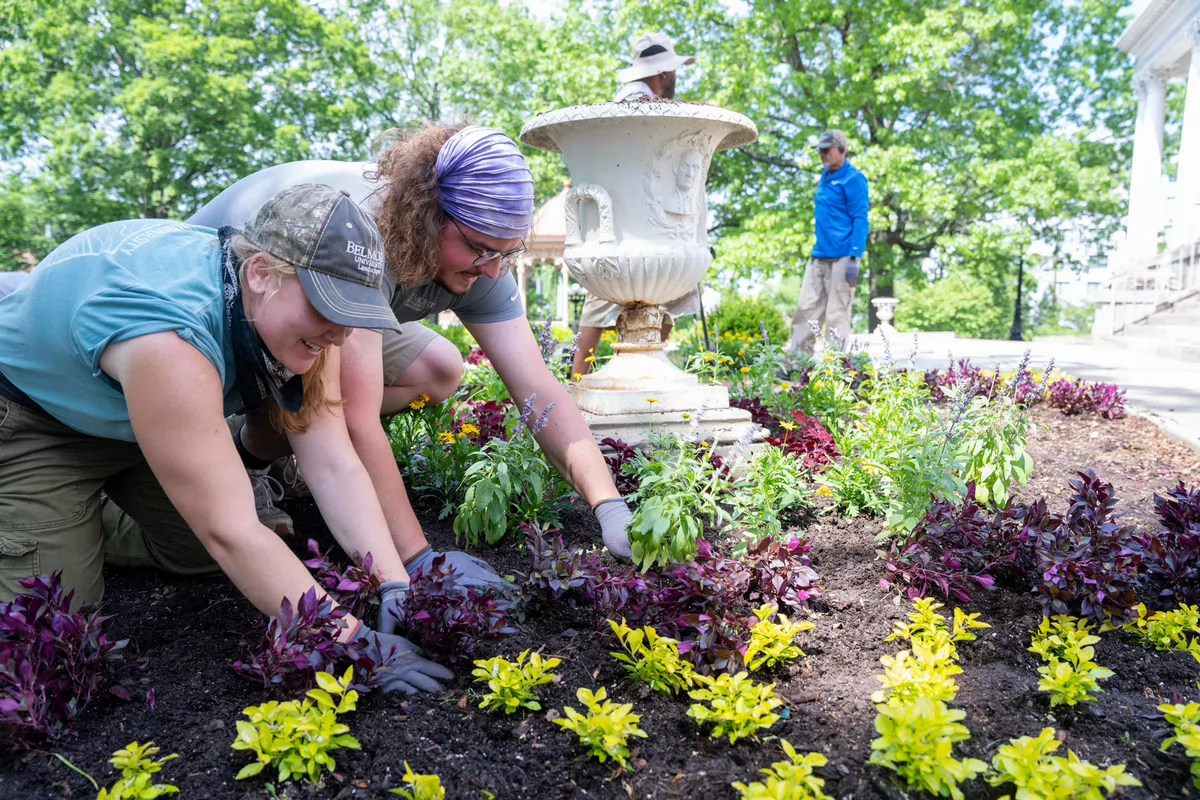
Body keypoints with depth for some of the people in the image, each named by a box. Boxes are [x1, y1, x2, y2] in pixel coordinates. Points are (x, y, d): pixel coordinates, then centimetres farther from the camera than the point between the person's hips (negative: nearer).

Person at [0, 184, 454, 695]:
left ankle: (88, 537, 25)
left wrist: (397, 588, -33)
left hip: (140, 411, 6)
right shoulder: (170, 335, -43)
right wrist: (356, 644, -41)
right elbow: (230, 531, -42)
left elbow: (336, 468, -23)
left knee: (203, 555, 2)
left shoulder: (295, 317, -21)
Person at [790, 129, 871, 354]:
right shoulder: (825, 178, 17)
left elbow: (860, 220, -12)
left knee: (837, 315, -4)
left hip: (841, 258, -8)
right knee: (806, 309, 5)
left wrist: (855, 258, -19)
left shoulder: (853, 178, -7)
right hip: (819, 257, 8)